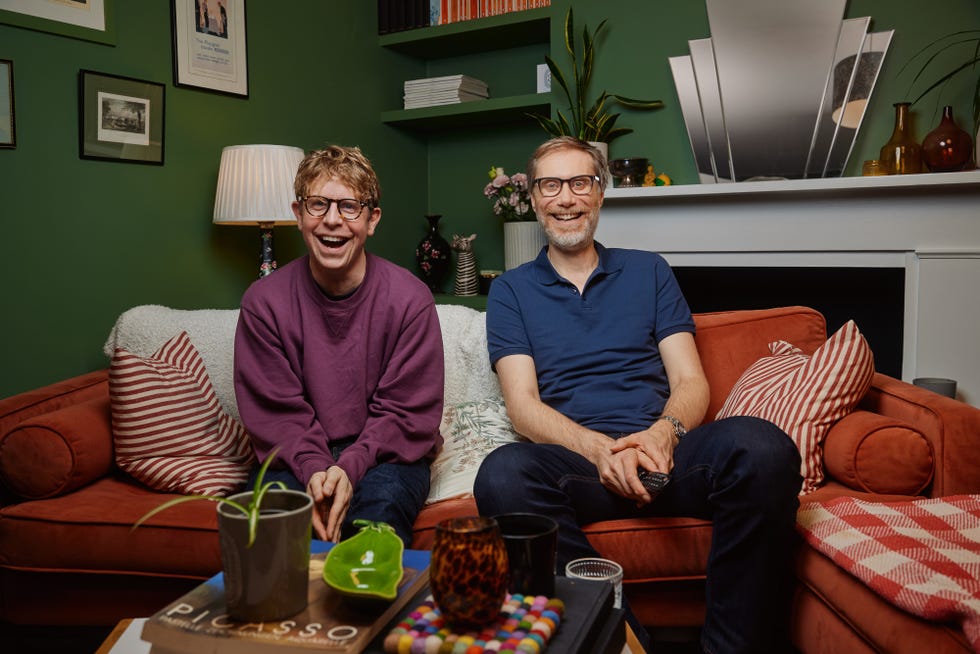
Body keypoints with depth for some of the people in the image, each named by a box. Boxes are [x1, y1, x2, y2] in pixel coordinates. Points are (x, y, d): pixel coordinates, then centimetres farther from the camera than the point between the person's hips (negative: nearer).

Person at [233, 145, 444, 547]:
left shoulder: (409, 299, -8)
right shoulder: (263, 302, -3)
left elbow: (407, 413, -7)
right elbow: (276, 412, -3)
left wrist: (350, 467, -23)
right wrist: (314, 470, -22)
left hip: (383, 456, -1)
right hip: (297, 458, 1)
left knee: (383, 499, -33)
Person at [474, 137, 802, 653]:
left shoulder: (649, 271, 20)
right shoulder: (511, 290, 15)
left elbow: (690, 381, 11)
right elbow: (522, 403, 3)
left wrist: (664, 431, -13)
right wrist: (600, 448, -17)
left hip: (662, 452, 2)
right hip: (574, 460, -1)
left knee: (762, 447, -30)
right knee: (503, 475, -35)